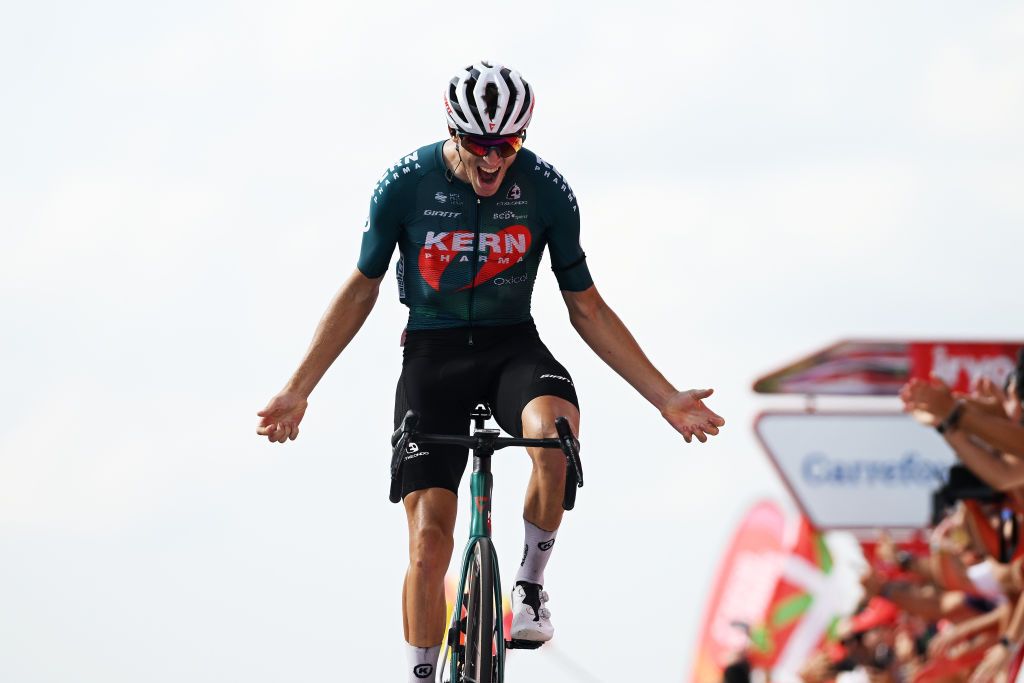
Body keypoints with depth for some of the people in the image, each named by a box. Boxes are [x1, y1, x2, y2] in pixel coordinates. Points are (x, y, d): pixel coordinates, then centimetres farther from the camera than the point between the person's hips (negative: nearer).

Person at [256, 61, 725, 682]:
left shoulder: (547, 190, -10)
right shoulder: (406, 186, -12)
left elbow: (587, 309, 1)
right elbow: (361, 289, 2)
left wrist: (666, 397, -3)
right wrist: (297, 391, -1)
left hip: (514, 349, 0)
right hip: (432, 356, 0)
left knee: (555, 436, -35)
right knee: (429, 536, -11)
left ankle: (531, 584, -12)